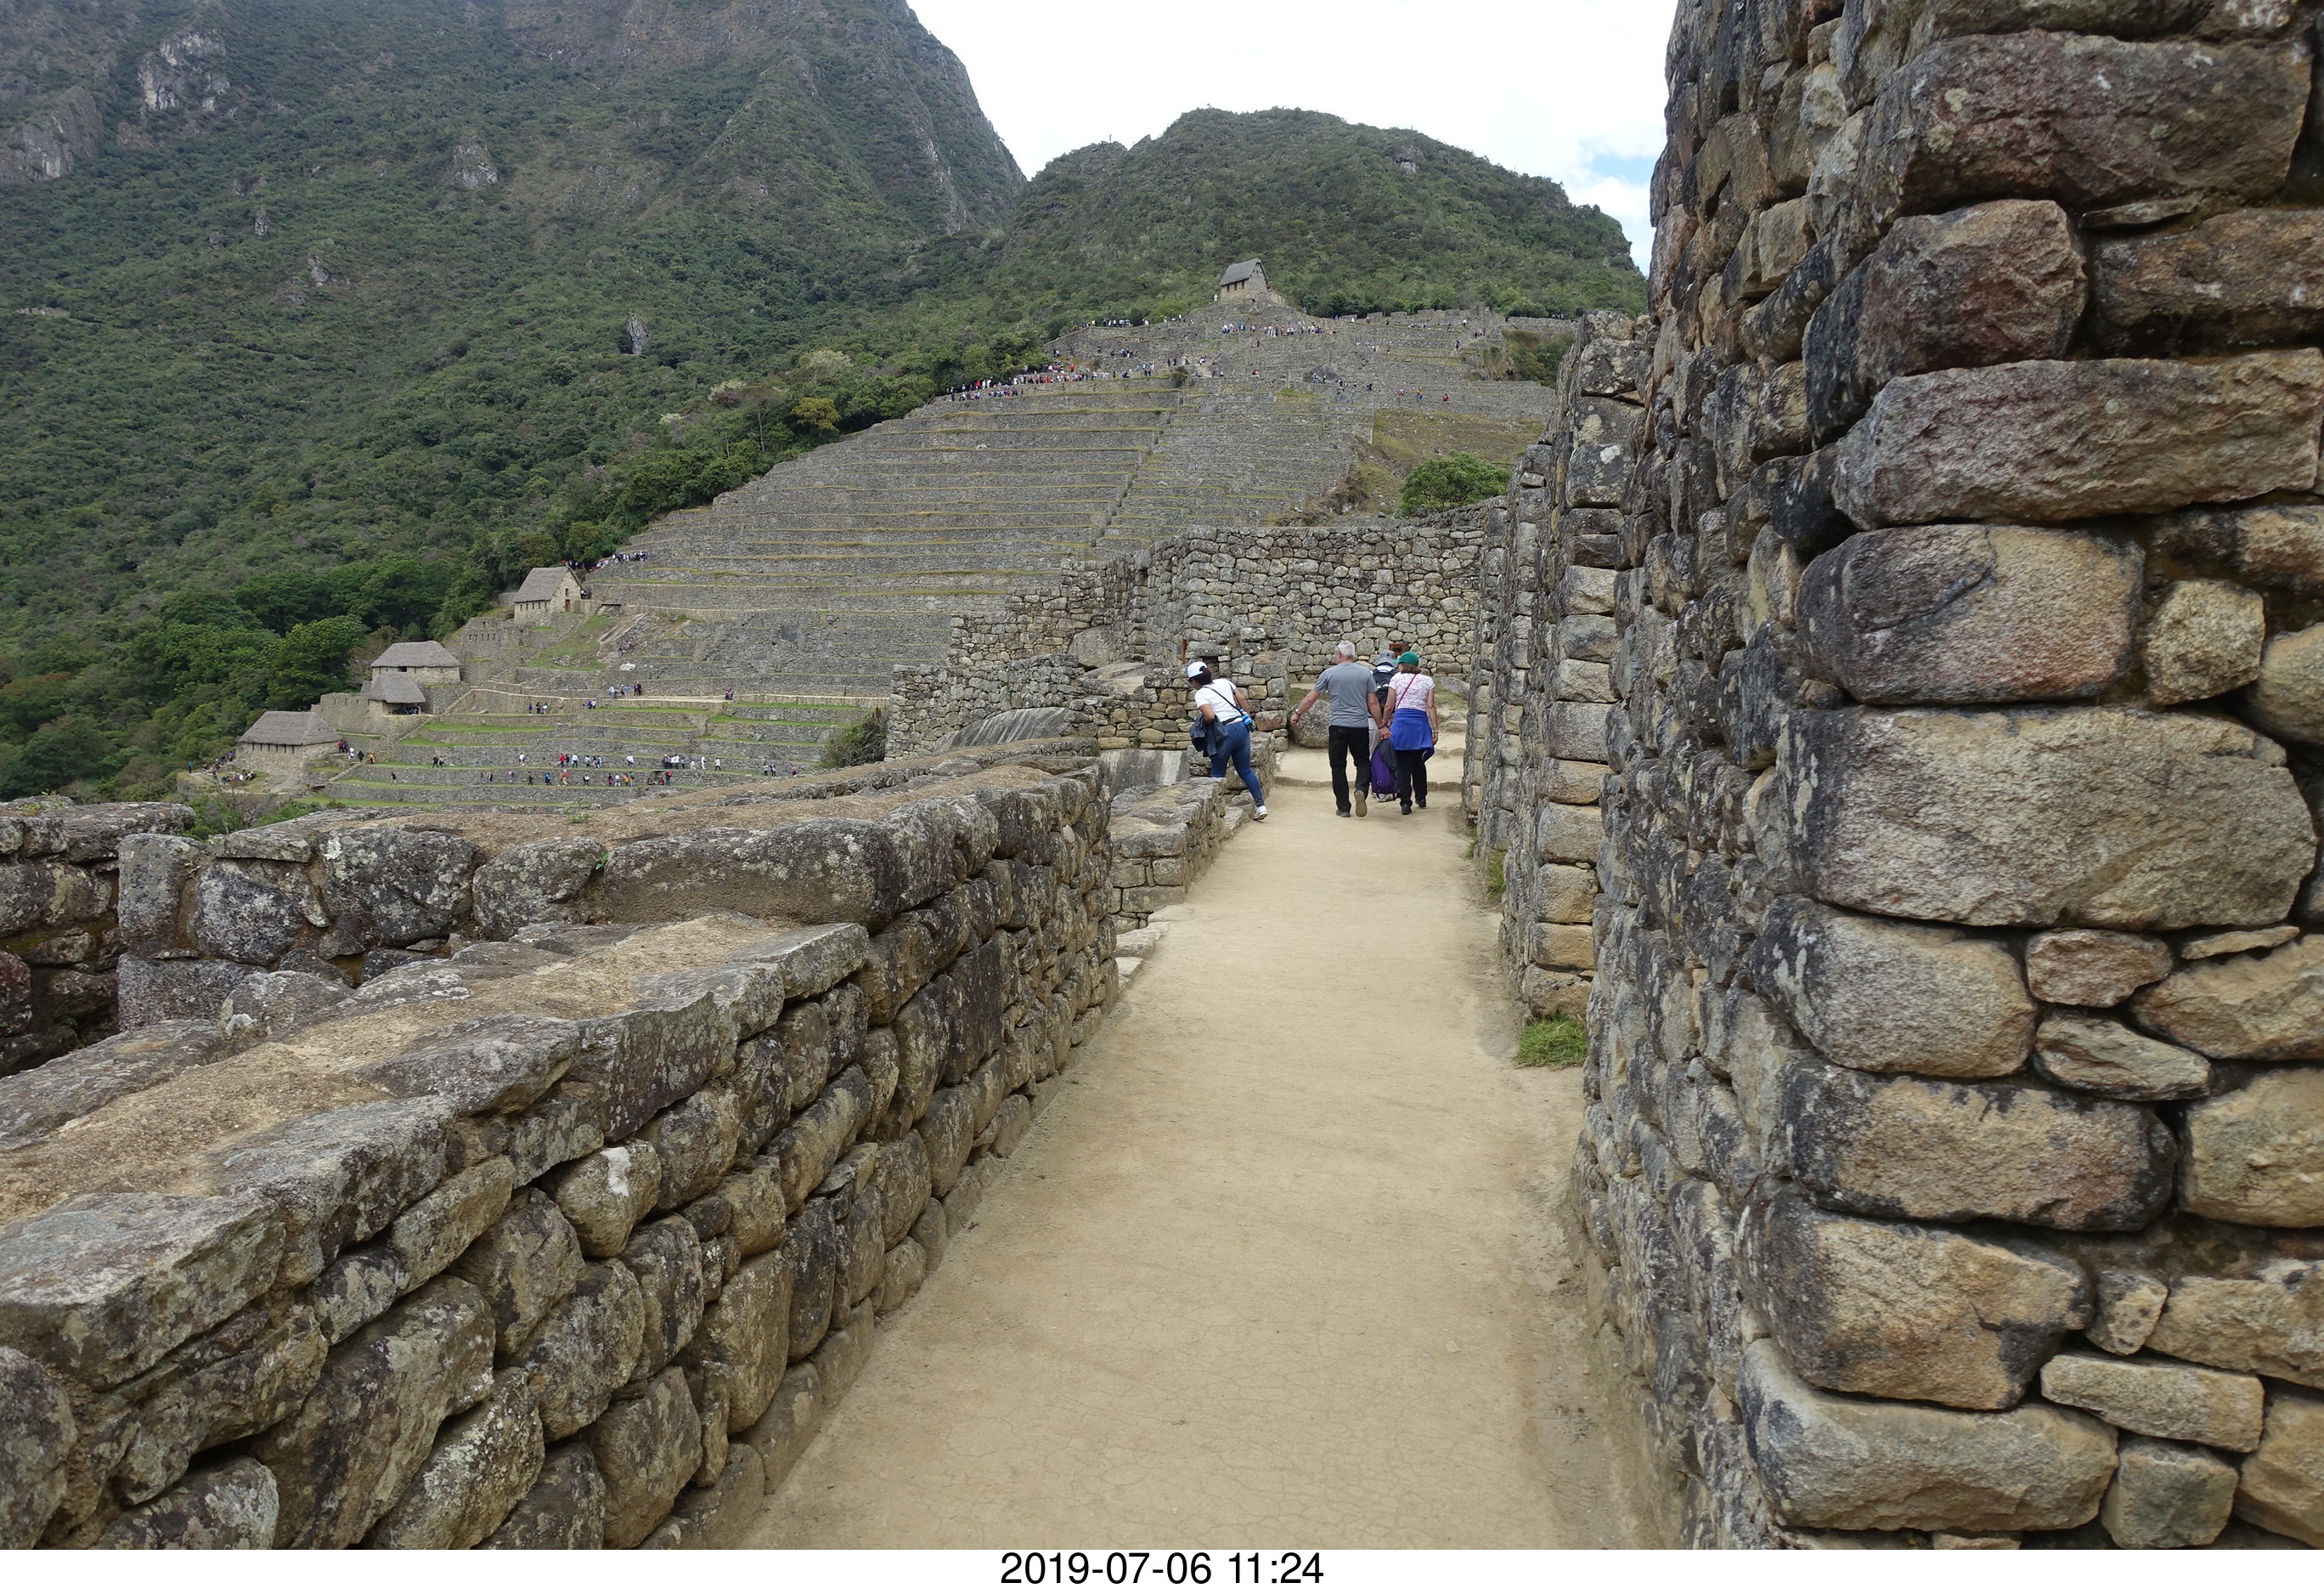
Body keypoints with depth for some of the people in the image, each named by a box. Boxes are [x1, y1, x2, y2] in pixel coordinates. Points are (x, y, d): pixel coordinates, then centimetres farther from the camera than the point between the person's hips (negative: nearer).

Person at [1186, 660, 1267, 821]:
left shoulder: (1200, 694, -6)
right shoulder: (1225, 683, 12)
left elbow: (1210, 716, -19)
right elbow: (1243, 701, 10)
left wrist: (1202, 721, 2)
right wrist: (1248, 721, 20)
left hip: (1224, 734, -6)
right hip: (1242, 728, 6)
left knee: (1217, 775, 9)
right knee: (1245, 771, 15)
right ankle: (1261, 806, 9)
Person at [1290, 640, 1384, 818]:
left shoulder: (1330, 673, 0)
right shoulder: (1365, 673, 3)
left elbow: (1311, 698, 6)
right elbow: (1373, 703, 3)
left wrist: (1298, 713, 21)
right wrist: (1380, 726, 11)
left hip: (1338, 725, -1)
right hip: (1360, 726, 1)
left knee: (1338, 766, 7)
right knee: (1363, 761, 13)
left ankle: (1343, 807, 6)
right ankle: (1361, 788, -16)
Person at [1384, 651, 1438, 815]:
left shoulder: (1396, 679, 3)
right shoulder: (1428, 680, 7)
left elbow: (1389, 707, 2)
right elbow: (1431, 706, 1)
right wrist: (1435, 730, 2)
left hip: (1401, 723, -2)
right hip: (1421, 724, 2)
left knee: (1403, 765, 0)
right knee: (1419, 763, 18)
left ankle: (1406, 802, -4)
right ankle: (1421, 798, 25)